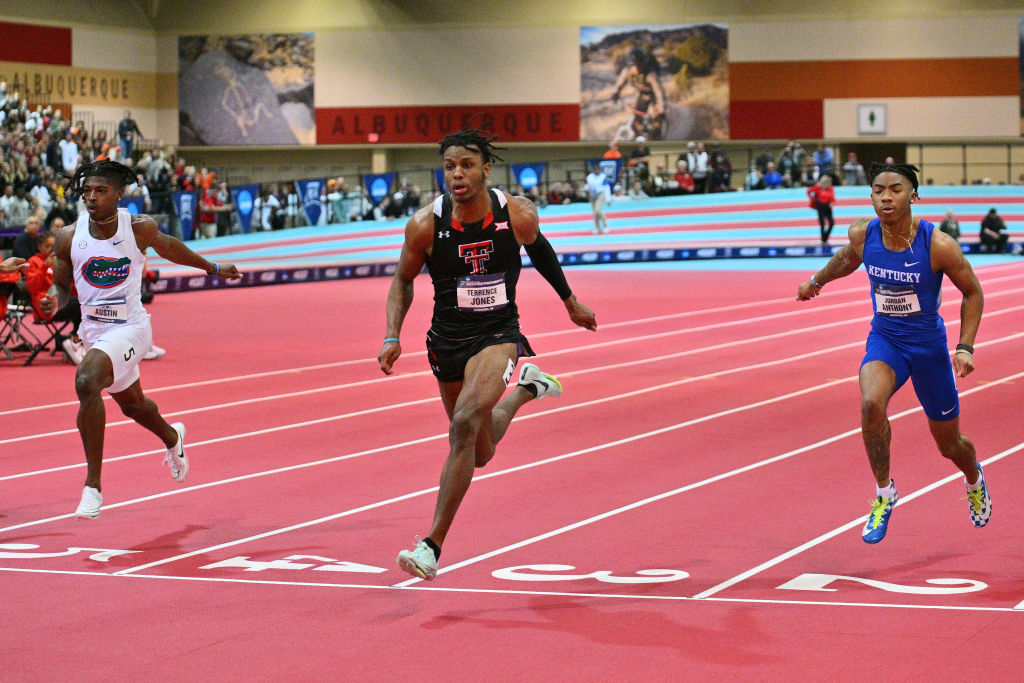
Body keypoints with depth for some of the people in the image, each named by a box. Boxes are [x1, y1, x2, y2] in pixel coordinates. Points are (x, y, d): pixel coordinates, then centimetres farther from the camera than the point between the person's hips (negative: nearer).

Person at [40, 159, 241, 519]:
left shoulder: (139, 228, -13)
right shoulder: (70, 237, -7)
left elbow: (168, 247, 9)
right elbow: (61, 285, 7)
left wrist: (213, 268, 24)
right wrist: (53, 300, -18)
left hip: (130, 327, -5)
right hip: (93, 329, 5)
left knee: (86, 380, -31)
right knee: (131, 404, 25)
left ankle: (93, 485, -27)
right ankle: (172, 438, 62)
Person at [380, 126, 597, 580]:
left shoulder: (518, 215, -13)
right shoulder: (425, 224, -14)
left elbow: (539, 249, 10)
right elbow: (402, 280, 3)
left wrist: (571, 303, 22)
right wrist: (392, 336, -11)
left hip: (498, 334, -2)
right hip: (447, 339, 3)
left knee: (465, 424, -28)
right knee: (481, 454, 17)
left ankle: (433, 545, -24)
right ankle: (525, 388, 53)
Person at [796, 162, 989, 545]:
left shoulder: (938, 245, -22)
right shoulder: (862, 235, -14)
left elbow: (972, 292, -7)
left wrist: (965, 347, -15)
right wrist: (817, 280, 27)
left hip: (929, 344, -1)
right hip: (884, 340, 1)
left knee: (948, 444, 13)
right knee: (871, 403, -31)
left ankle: (974, 479, 50)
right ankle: (884, 493, -12)